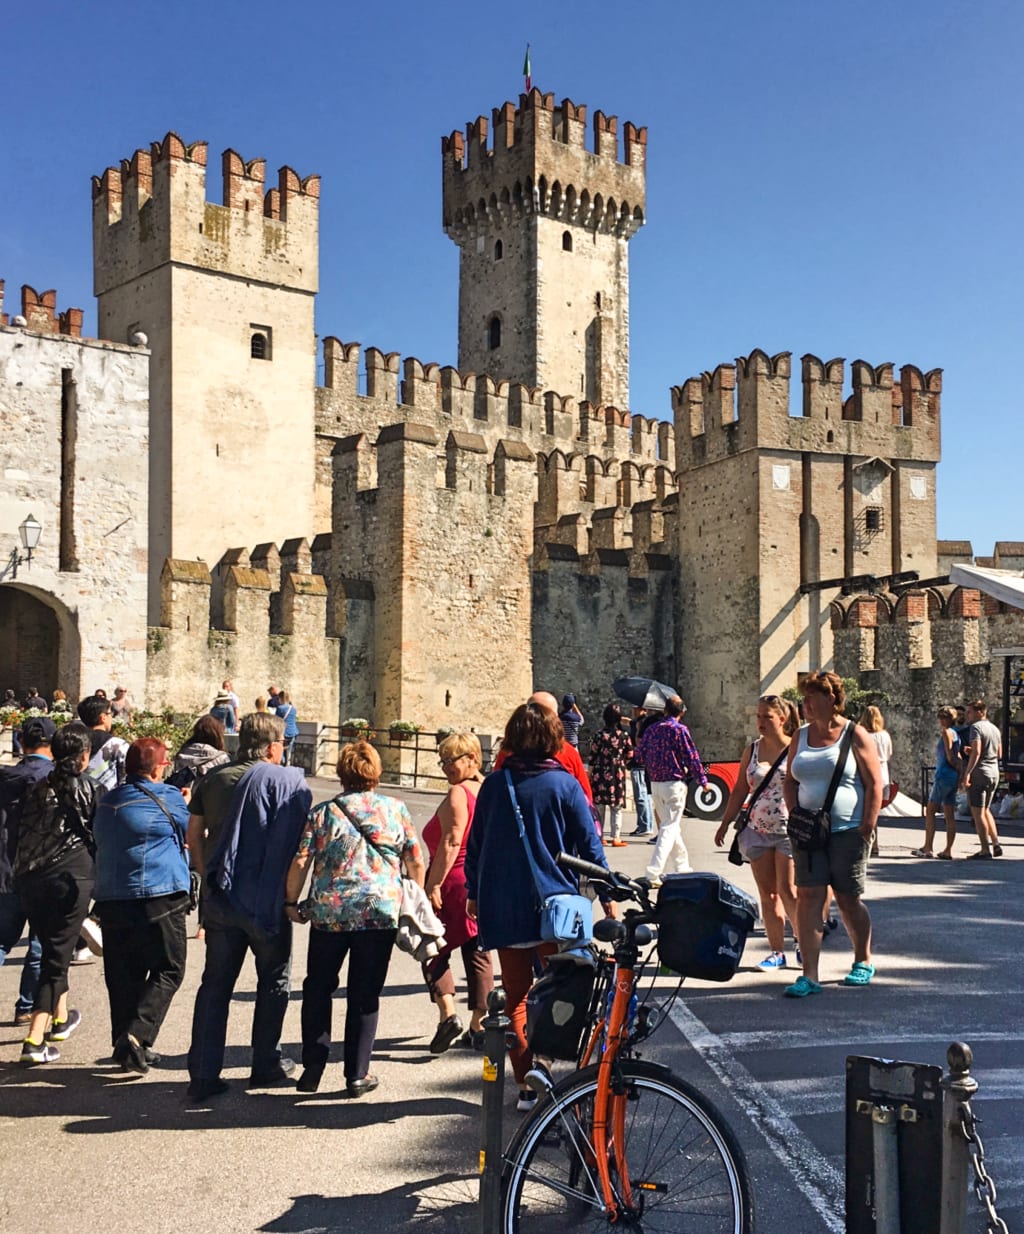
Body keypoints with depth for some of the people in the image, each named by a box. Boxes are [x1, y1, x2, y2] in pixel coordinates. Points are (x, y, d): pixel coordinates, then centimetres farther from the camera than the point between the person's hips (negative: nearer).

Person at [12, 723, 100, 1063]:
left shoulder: (36, 789, 8)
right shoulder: (91, 789, -3)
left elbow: (22, 834, 10)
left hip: (30, 879, 5)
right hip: (73, 878, -5)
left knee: (51, 948, 22)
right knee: (57, 956, -1)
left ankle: (60, 1018, 37)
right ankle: (35, 1041, -9)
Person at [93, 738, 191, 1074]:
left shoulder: (107, 801, 13)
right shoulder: (166, 797, -6)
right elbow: (194, 834, 4)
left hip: (111, 900, 7)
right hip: (158, 897, -6)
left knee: (123, 975, 12)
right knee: (168, 971, 1)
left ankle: (126, 1044, 15)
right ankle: (137, 1034, -13)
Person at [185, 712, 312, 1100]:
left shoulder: (212, 780, 7)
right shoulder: (289, 781, -8)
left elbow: (194, 836, 12)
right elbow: (302, 844, -13)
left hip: (220, 898, 4)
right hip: (268, 900, -4)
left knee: (215, 984, 9)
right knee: (273, 980, 14)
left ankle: (203, 1075, 8)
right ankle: (266, 1064, 22)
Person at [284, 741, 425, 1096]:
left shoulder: (323, 812, 2)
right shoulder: (396, 809, 4)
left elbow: (300, 861, -3)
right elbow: (416, 862, 6)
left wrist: (291, 901, 9)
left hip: (329, 911, 0)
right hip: (381, 912, 0)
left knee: (318, 988, 16)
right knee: (364, 995, 8)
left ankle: (313, 1068, 16)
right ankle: (357, 1075, 11)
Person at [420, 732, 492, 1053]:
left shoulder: (457, 794, -14)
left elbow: (450, 844, -21)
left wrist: (433, 885, -20)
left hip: (455, 882, -7)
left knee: (437, 951, 4)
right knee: (478, 954, 11)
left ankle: (448, 1014, -10)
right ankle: (478, 1026, 14)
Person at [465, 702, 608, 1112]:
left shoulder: (494, 785, 1)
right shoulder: (564, 785, -7)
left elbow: (475, 844, 8)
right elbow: (589, 845, -5)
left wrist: (474, 894, 21)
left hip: (503, 909, 2)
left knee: (516, 995, 11)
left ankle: (526, 1085, 12)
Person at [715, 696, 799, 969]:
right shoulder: (751, 751, 10)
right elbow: (739, 791, 15)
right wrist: (725, 823, 13)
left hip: (789, 829, -4)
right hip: (757, 831, 5)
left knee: (787, 891, -9)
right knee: (767, 894, 6)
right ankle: (777, 951, 12)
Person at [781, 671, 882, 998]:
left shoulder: (855, 736, -4)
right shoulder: (801, 737, 10)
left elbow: (874, 784, -6)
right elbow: (789, 781, 16)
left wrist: (867, 827, -11)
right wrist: (795, 814, 1)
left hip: (847, 832, -4)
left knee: (848, 899, 6)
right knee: (808, 897, -5)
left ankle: (863, 962, 28)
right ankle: (809, 975, -5)